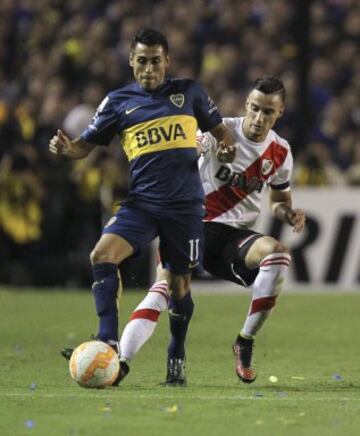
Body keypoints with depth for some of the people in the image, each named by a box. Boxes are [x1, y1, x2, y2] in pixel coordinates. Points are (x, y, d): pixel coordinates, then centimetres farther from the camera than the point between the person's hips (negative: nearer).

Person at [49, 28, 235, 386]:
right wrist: (66, 148, -14)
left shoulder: (188, 92, 7)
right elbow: (87, 144, 9)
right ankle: (108, 346, -27)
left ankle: (176, 361, 23)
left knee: (179, 284, 4)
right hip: (142, 202, 1)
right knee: (102, 255, -23)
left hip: (185, 205, 0)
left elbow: (218, 128, 18)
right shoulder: (118, 102, 7)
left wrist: (226, 147, -4)